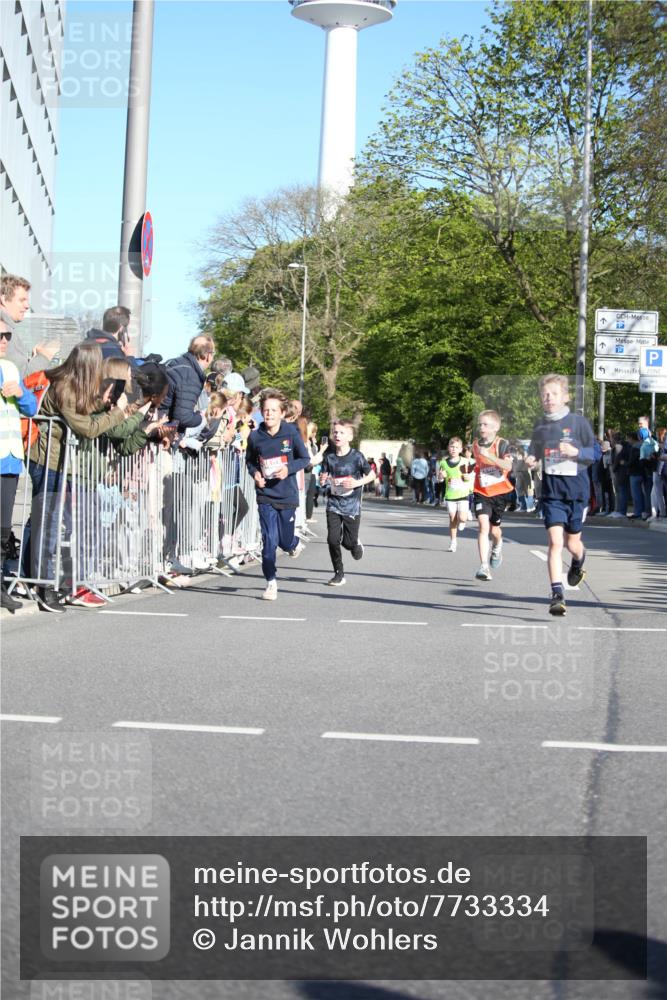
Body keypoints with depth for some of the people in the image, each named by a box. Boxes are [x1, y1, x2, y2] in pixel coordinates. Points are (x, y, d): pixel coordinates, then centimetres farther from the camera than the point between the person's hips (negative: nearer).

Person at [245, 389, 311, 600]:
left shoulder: (291, 432, -10)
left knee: (285, 541, 10)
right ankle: (271, 582, 7)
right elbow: (250, 460, 13)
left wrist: (289, 468, -17)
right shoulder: (255, 436, -5)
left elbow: (305, 458, 0)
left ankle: (295, 544, 48)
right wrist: (255, 473, -8)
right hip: (265, 496, 0)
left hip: (287, 495, 0)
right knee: (269, 541, -6)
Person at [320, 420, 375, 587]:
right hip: (334, 504, 2)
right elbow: (323, 477, 9)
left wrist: (357, 483, -14)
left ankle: (356, 545, 38)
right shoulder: (329, 457, -1)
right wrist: (323, 479, -14)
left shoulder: (356, 456, -8)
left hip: (352, 505, -2)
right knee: (333, 539, -7)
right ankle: (339, 574, 8)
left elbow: (371, 475, 1)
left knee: (348, 542, 0)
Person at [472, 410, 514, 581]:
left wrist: (489, 455, -33)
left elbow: (508, 466, -26)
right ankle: (484, 566, -21)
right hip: (482, 493, 2)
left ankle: (497, 546, 48)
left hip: (500, 492, -2)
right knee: (483, 525, -16)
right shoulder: (476, 444, 4)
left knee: (494, 528, 11)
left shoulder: (502, 444, -10)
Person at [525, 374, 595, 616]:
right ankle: (557, 595, -11)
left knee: (572, 544, 10)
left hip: (577, 490, -1)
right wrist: (531, 460, -2)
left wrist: (575, 451, -20)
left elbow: (594, 453, -1)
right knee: (555, 542, -12)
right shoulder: (540, 427, 4)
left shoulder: (579, 422, -5)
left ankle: (578, 562, 47)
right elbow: (534, 452, 21)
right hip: (551, 492, 1)